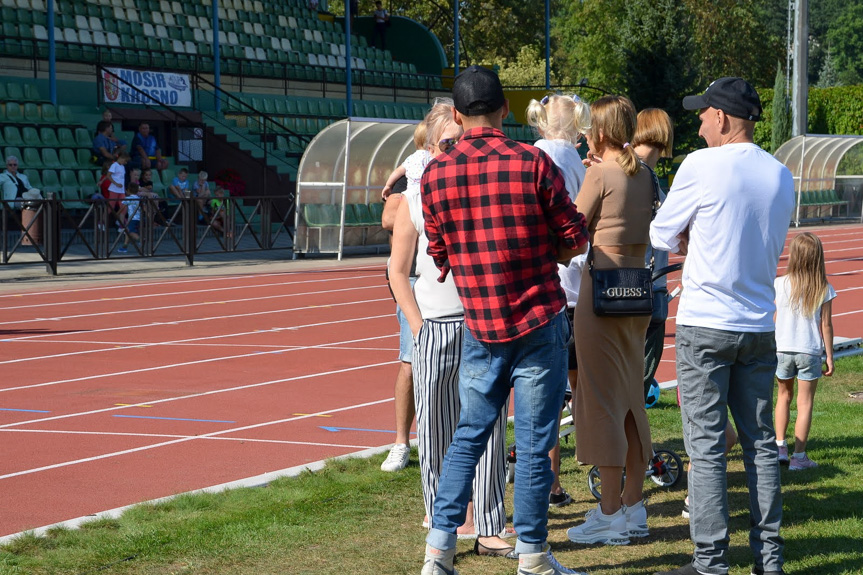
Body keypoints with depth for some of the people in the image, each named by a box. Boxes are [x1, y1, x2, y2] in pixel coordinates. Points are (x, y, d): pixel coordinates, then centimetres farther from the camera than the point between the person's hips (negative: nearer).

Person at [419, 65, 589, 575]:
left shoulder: (436, 174, -1)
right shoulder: (533, 163, -9)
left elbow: (440, 256, 7)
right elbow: (575, 241, -3)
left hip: (480, 327, 3)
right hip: (539, 322, -3)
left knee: (469, 436, 14)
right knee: (534, 443, 4)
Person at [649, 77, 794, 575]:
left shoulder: (702, 166, -10)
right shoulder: (781, 176, 7)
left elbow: (662, 235, -2)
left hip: (705, 326, -5)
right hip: (761, 325, 5)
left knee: (707, 446, -1)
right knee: (761, 442, 11)